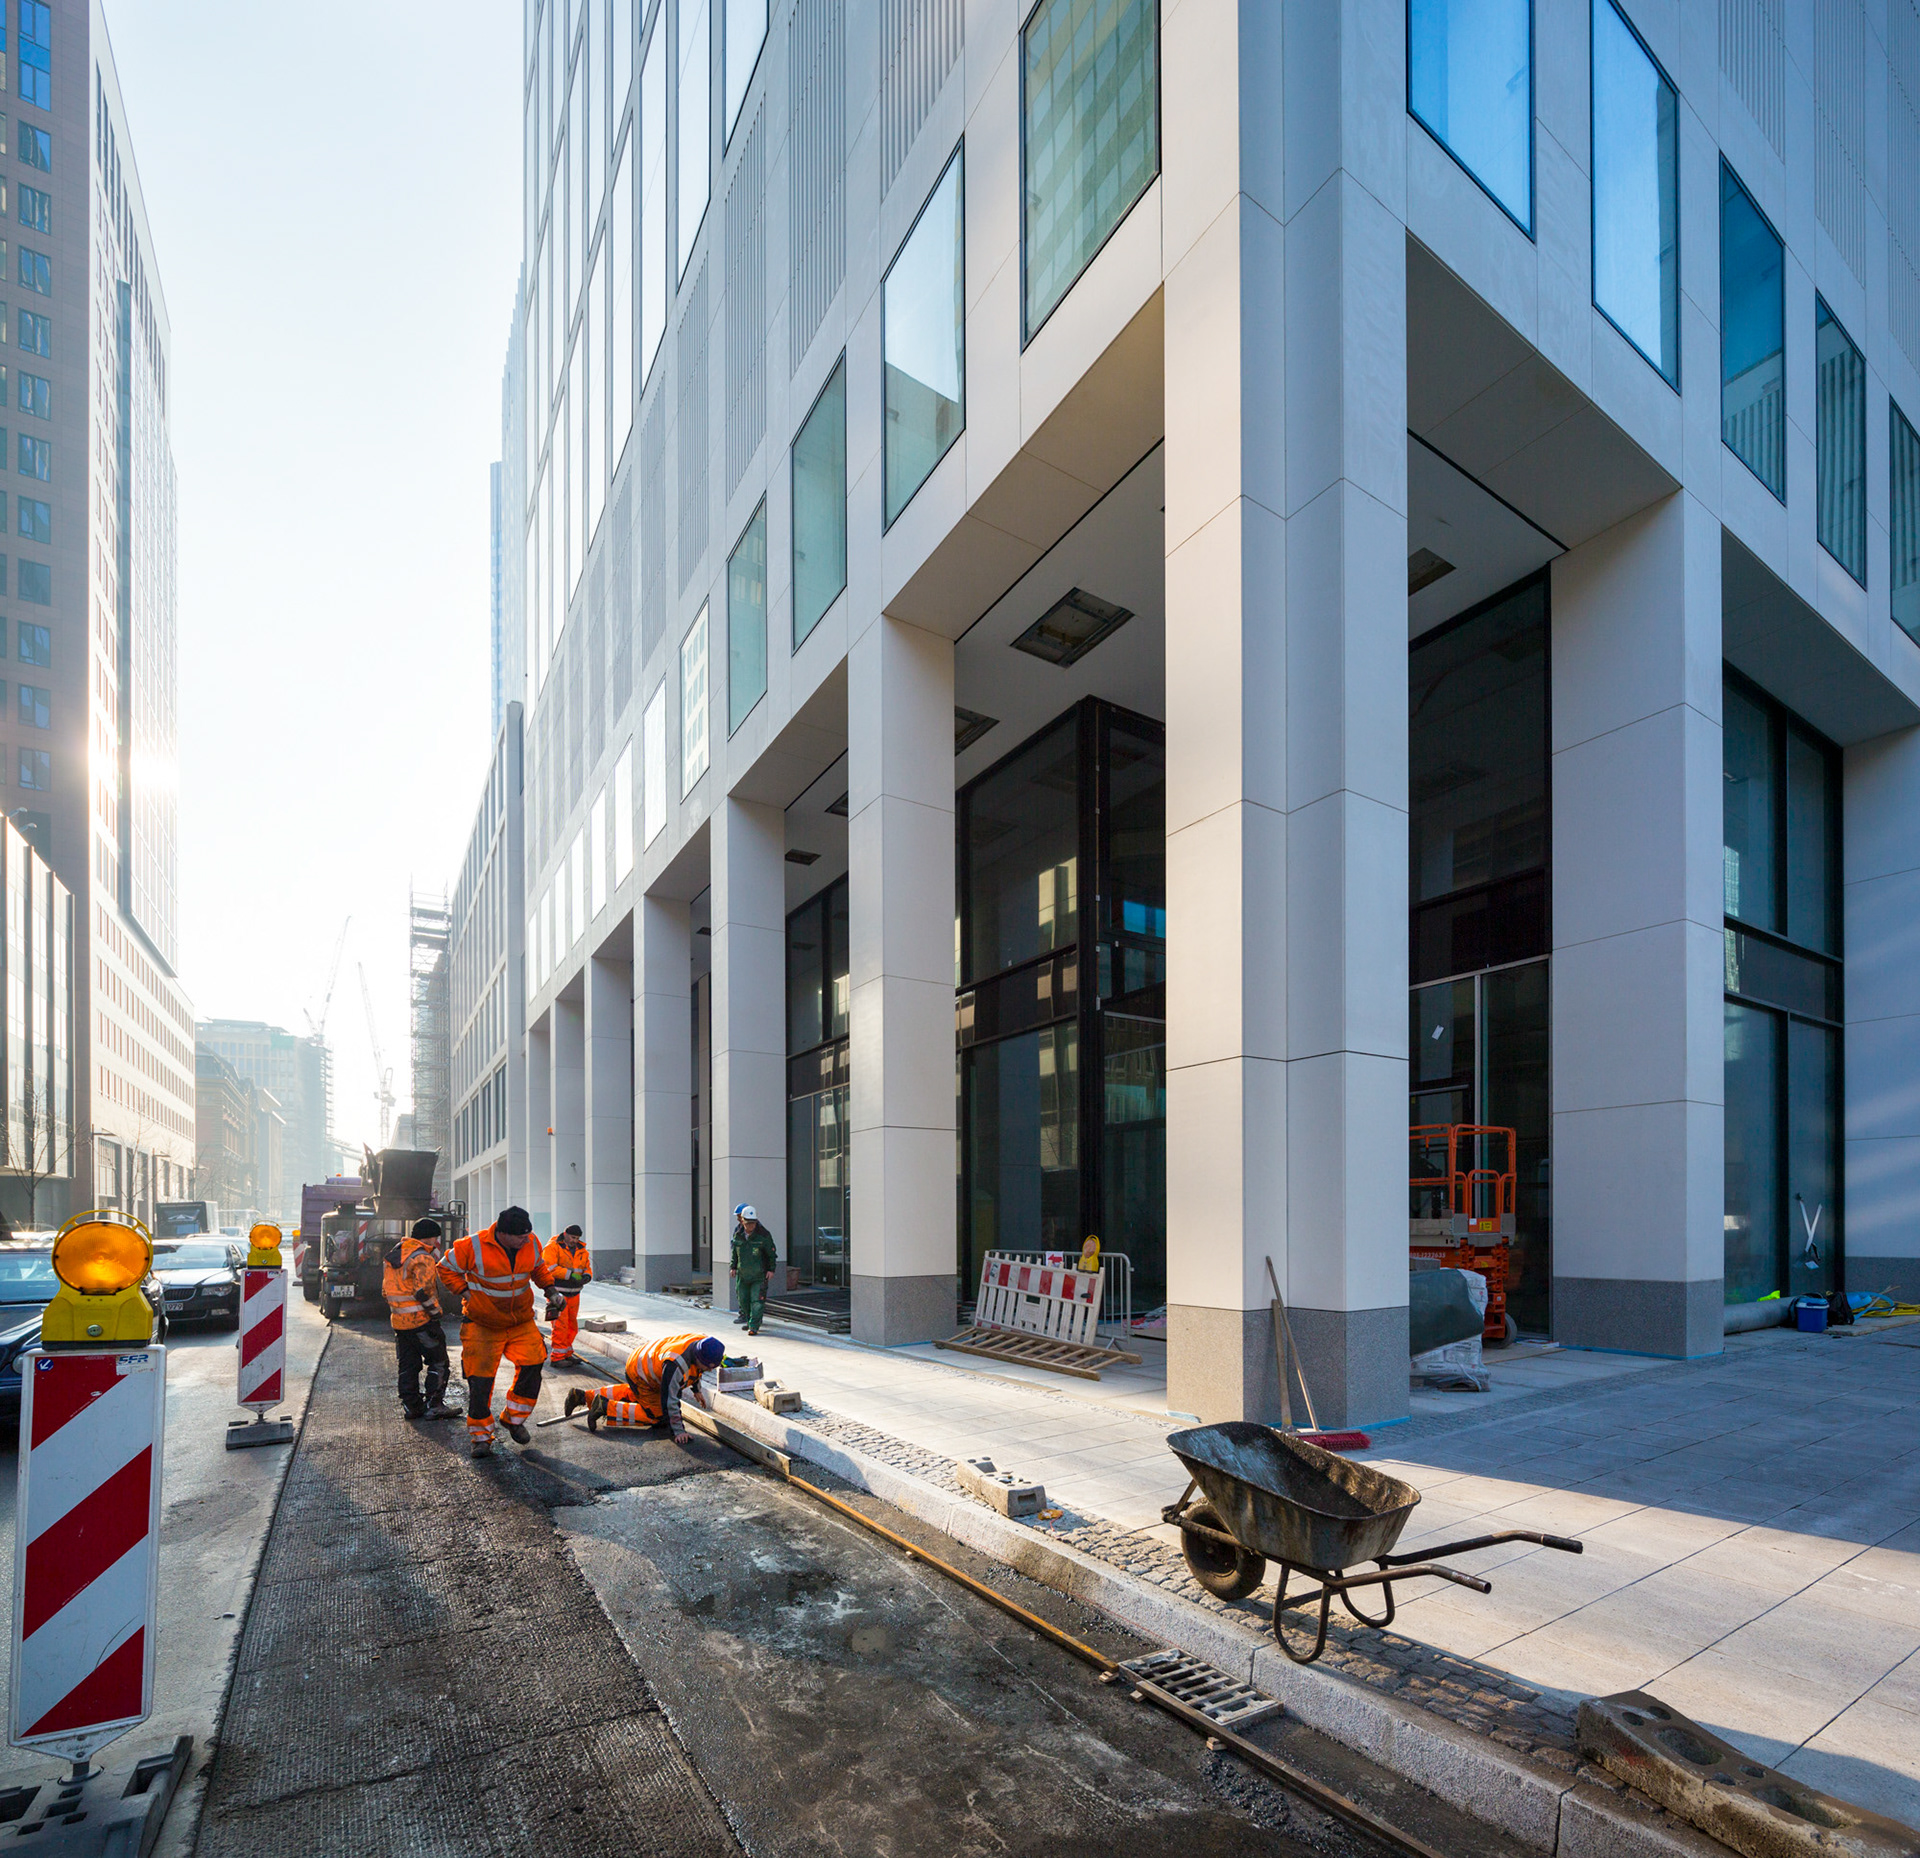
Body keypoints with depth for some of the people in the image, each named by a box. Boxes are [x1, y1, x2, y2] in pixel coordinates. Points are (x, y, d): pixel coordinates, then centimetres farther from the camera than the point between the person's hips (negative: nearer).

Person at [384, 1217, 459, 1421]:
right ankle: (434, 1406, -1)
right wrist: (434, 1312, -15)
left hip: (398, 1320, 9)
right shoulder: (423, 1259, -15)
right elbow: (424, 1291, -23)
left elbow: (386, 1288, 19)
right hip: (420, 1320, -8)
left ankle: (411, 1405, 17)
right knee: (439, 1363, 1)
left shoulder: (394, 1254, 14)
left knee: (408, 1365, 15)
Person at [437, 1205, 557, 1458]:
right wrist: (466, 1293, -11)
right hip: (482, 1325, -3)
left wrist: (549, 1287, 4)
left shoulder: (532, 1244, -5)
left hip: (522, 1323, 3)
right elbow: (447, 1269, -3)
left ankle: (514, 1418, 15)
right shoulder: (473, 1246, -19)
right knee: (480, 1381, -2)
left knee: (532, 1365, -8)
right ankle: (480, 1436, 16)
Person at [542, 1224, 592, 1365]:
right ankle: (557, 1357, -3)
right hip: (557, 1294, -7)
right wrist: (570, 1274, -23)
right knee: (560, 1325, -10)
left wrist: (587, 1276, -8)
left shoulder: (581, 1250, 10)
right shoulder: (553, 1247, -10)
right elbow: (549, 1268, -19)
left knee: (572, 1326, 12)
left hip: (573, 1294, 7)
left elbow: (587, 1267, 16)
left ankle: (567, 1354, 24)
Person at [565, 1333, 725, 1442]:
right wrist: (678, 1431, -28)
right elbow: (669, 1399, -35)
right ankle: (605, 1408, -5)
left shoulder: (702, 1342, -18)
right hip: (639, 1374, -9)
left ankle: (582, 1396, 36)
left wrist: (696, 1390, 20)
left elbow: (693, 1367, 8)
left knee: (631, 1394, 32)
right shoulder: (675, 1364, -43)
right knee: (656, 1416, -9)